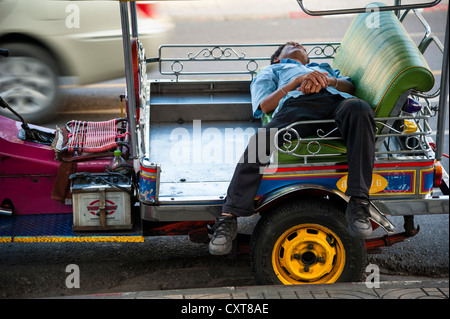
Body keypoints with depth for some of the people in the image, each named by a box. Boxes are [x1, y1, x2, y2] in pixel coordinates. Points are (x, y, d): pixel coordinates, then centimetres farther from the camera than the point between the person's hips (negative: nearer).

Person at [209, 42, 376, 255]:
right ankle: (228, 218, -28)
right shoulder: (271, 70, 41)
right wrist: (298, 81, 4)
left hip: (337, 100, 2)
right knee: (260, 142, -33)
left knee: (360, 109, -37)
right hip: (297, 102, -2)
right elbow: (265, 105, 18)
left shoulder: (324, 67, 51)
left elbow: (351, 87, 28)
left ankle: (358, 204, -43)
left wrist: (327, 81, 4)